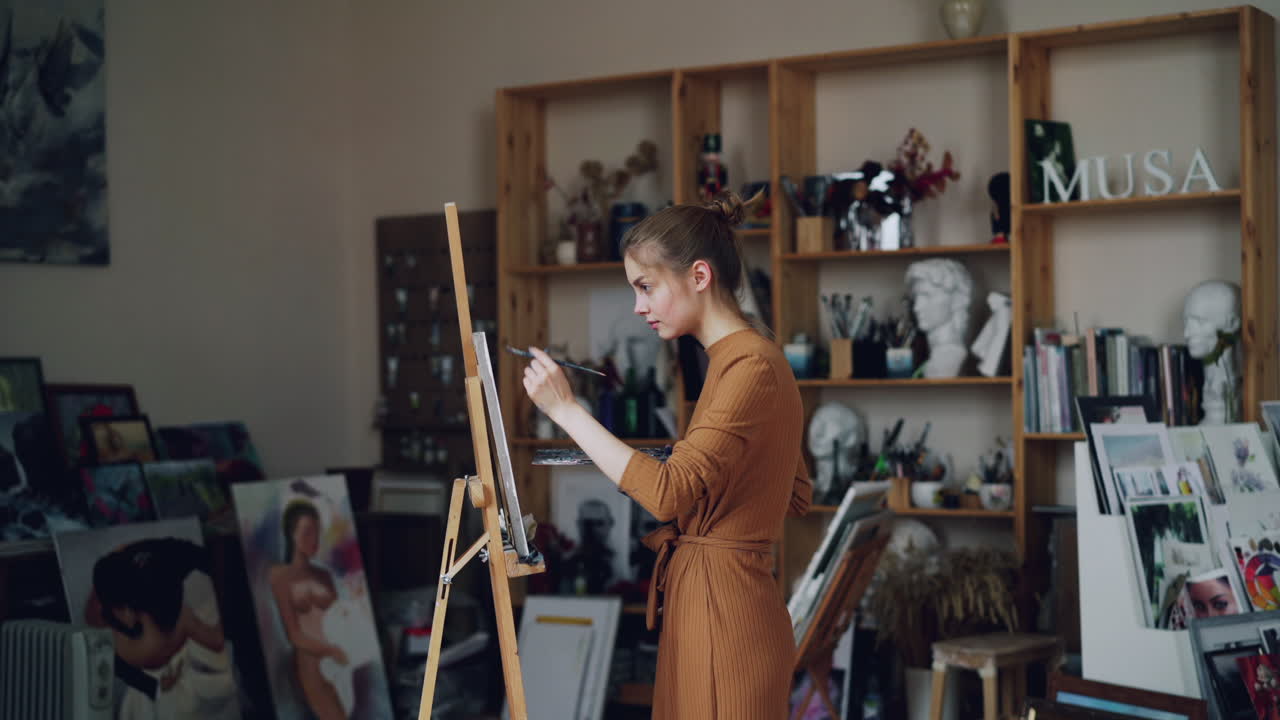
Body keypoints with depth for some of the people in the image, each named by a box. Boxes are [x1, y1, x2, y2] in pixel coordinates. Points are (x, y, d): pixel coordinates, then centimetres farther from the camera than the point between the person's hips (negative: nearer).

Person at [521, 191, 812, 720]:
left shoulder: (750, 364, -17)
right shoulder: (752, 359, 14)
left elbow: (669, 494, -26)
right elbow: (797, 495, 19)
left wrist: (565, 410, -20)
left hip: (721, 610, -10)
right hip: (706, 599, 10)